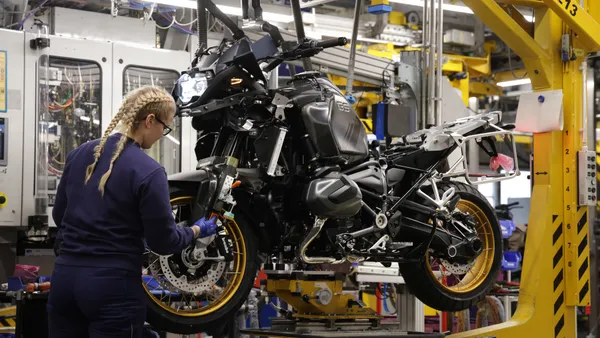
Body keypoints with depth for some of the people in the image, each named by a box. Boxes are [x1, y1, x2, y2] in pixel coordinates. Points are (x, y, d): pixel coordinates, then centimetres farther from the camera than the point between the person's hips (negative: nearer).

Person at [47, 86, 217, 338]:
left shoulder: (79, 154, 6)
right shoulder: (148, 171, -14)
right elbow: (163, 241, -7)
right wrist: (197, 230, 11)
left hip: (64, 279, 6)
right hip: (113, 287, -6)